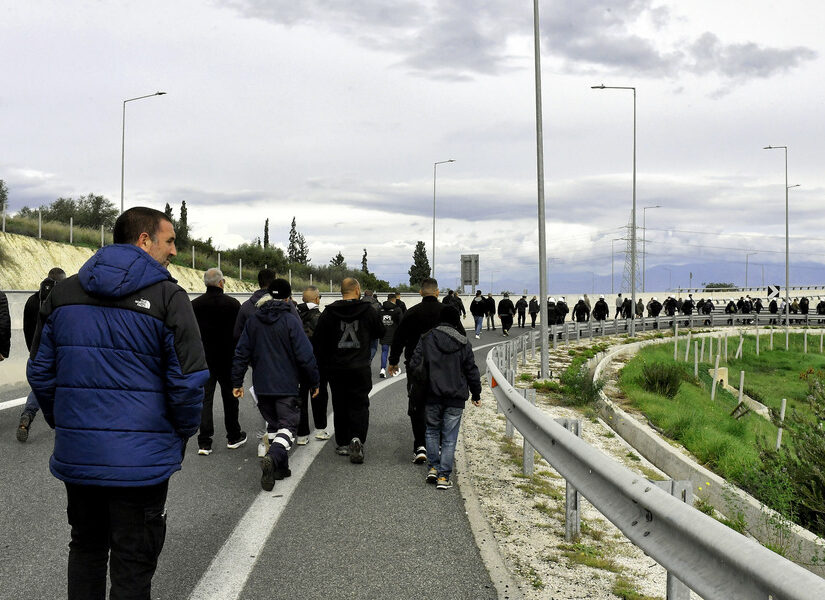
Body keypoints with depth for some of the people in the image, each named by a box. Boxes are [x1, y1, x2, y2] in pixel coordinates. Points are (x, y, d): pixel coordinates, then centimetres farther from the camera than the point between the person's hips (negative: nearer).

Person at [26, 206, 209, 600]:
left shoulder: (64, 292, 5)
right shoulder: (167, 297, -11)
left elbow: (41, 372, 8)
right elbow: (188, 380, -13)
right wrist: (183, 433, 4)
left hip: (76, 454, 5)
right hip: (140, 460, -5)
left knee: (86, 549, 24)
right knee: (132, 568, 7)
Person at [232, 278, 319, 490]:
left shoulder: (252, 322, 6)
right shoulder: (290, 322, -9)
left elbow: (241, 354, 7)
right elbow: (305, 356, -10)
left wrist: (237, 382, 13)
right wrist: (315, 382, 1)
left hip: (262, 386, 5)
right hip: (286, 386, -5)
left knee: (273, 425, 17)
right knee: (288, 426, -3)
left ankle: (280, 468, 18)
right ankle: (272, 458, -29)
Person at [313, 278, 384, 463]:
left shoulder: (328, 313, -2)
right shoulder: (368, 310, -4)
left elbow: (318, 341, -1)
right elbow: (380, 332, 9)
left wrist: (325, 362, 11)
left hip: (336, 368, 1)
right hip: (360, 369, -1)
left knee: (340, 406, 13)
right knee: (359, 405, 4)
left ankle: (342, 443, 17)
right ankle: (357, 438, -16)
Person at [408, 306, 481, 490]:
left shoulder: (426, 339, 0)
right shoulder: (463, 343, 1)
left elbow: (414, 365, -3)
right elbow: (472, 371, 5)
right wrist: (476, 395, 16)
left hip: (432, 395, 0)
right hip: (455, 398, 0)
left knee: (432, 430, 19)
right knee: (449, 437, 4)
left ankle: (433, 467, 14)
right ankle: (443, 476, 3)